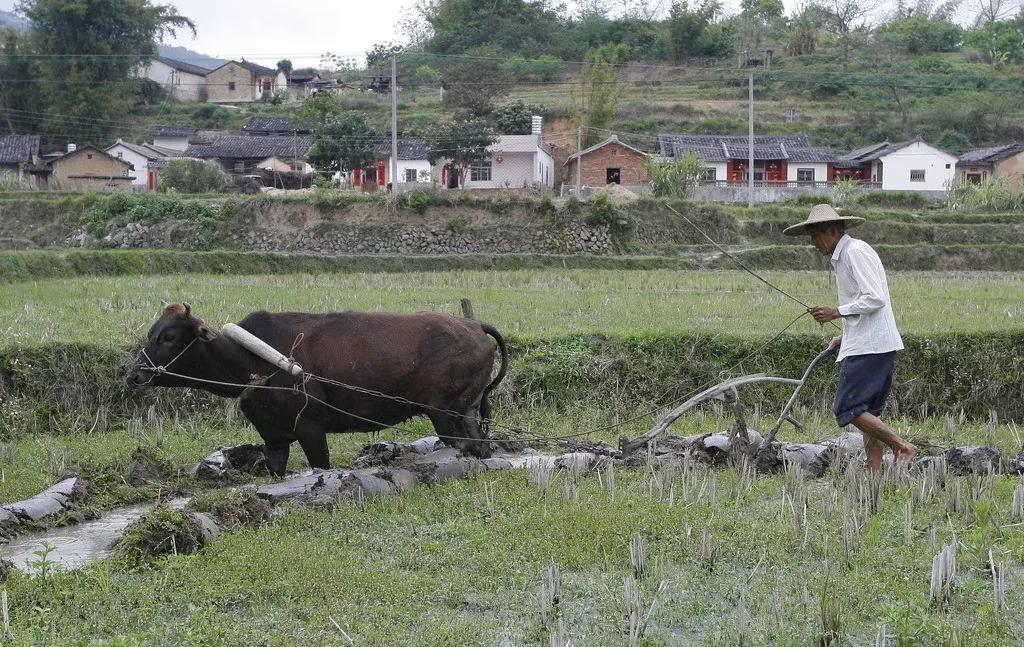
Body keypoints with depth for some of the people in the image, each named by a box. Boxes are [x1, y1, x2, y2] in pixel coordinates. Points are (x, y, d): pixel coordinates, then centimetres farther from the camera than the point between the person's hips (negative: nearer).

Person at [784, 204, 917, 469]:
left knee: (848, 408, -13)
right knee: (868, 412, 8)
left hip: (869, 346, -11)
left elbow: (876, 299, -19)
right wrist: (844, 337, 19)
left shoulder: (856, 252, -10)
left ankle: (902, 447, -14)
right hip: (867, 344, 11)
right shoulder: (843, 256, 22)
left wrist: (836, 312, -15)